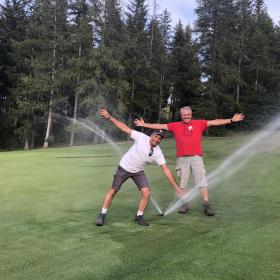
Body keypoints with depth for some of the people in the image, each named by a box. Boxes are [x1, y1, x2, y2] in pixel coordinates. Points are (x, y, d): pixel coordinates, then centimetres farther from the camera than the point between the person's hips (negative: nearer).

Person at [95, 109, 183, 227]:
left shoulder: (158, 153, -16)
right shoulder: (141, 137, -22)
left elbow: (166, 169, -16)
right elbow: (124, 128, -19)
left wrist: (176, 187, -19)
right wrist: (109, 117, -24)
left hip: (138, 172, 3)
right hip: (124, 168, -2)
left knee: (146, 193, -11)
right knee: (113, 191, 1)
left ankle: (139, 216, 10)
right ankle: (102, 215, 16)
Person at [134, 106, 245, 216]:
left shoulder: (199, 123, 7)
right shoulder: (175, 126, 10)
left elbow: (214, 122, 2)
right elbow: (160, 126, 12)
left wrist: (231, 120, -3)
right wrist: (144, 124, 11)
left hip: (196, 157, -1)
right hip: (181, 159, 1)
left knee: (202, 181, -3)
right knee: (182, 183, 7)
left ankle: (206, 206, 2)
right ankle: (184, 205, 18)